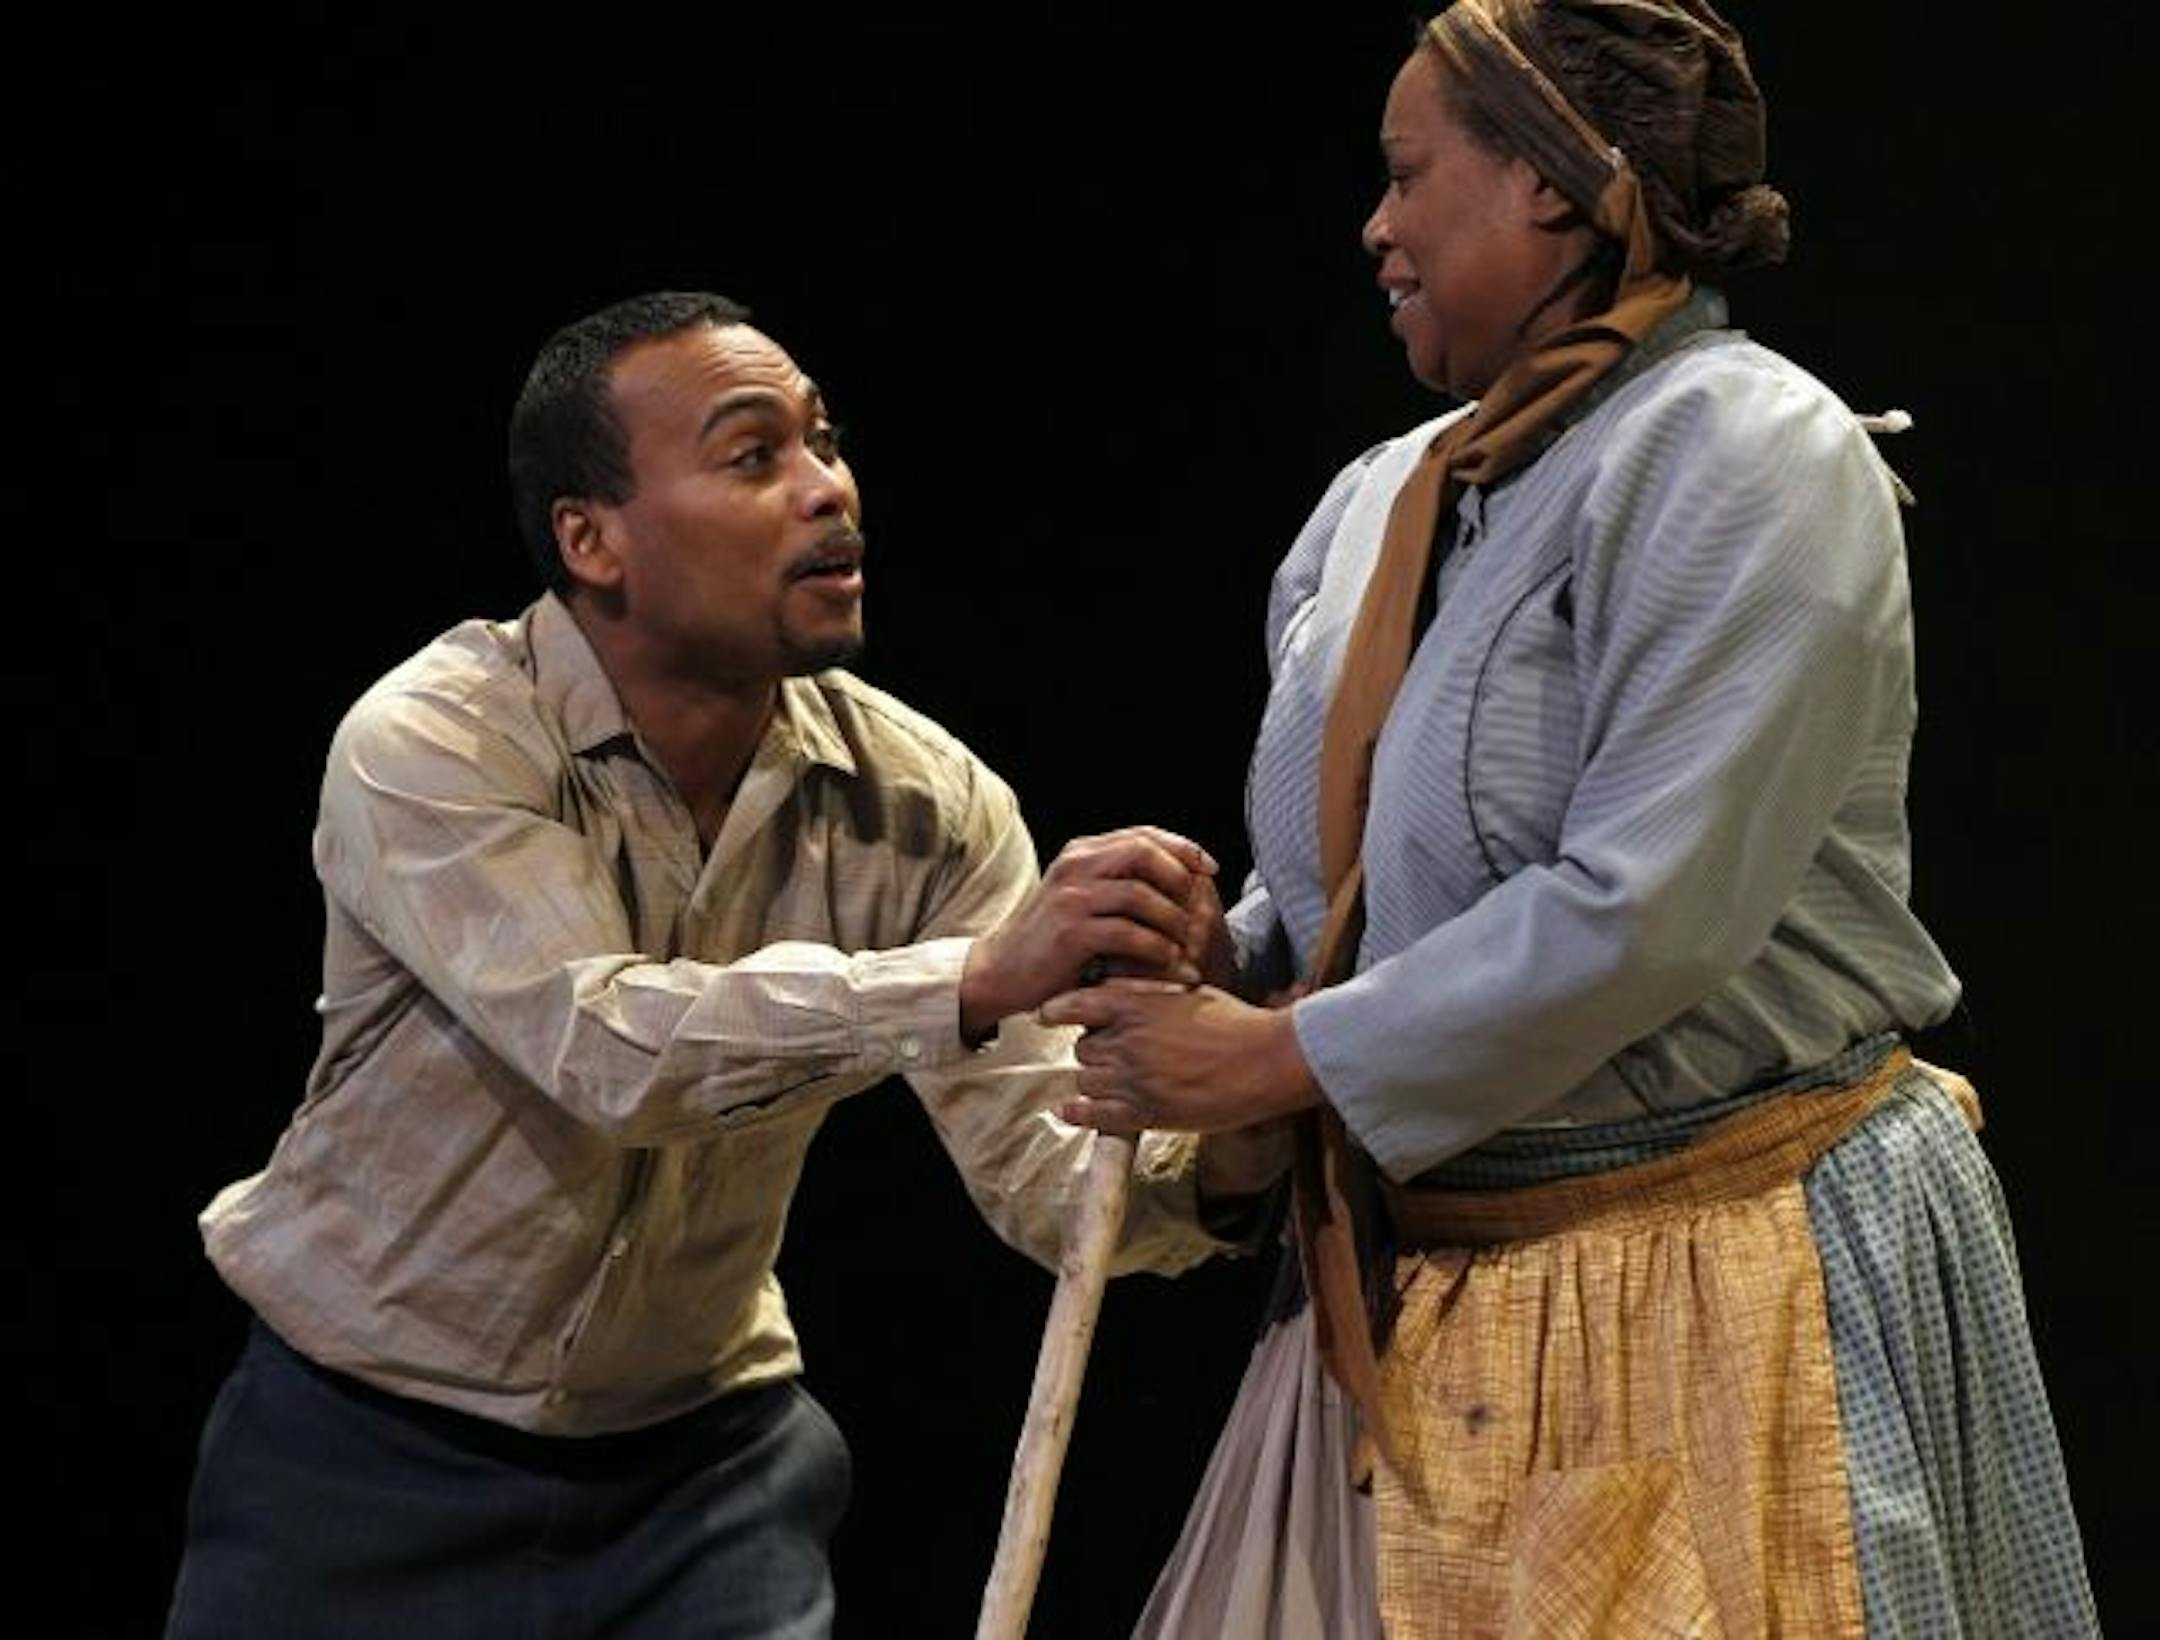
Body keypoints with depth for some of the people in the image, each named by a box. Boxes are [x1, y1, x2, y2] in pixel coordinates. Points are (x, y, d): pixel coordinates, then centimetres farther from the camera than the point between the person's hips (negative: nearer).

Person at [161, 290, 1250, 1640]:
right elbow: (612, 1049, -35)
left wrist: (1210, 1154, -35)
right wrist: (978, 977, -46)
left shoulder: (920, 796, -7)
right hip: (372, 1458, -3)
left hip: (700, 1455, 3)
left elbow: (1048, 1169, -12)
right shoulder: (429, 747, -20)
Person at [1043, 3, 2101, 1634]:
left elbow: (1641, 914, -22)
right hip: (1418, 1294, 7)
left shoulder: (1748, 457, -13)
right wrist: (1213, 969, -1)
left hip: (1713, 1291, -7)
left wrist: (1283, 1058, -16)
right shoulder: (1382, 500, 11)